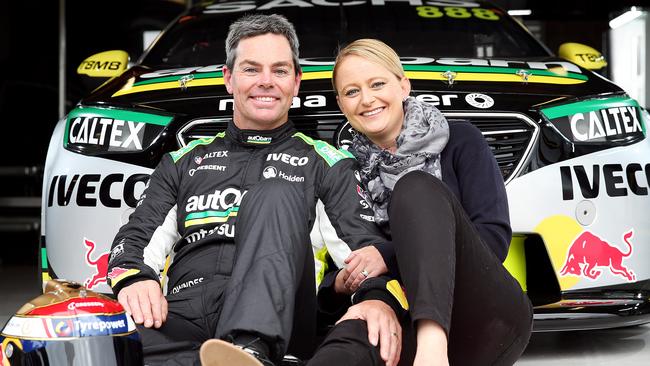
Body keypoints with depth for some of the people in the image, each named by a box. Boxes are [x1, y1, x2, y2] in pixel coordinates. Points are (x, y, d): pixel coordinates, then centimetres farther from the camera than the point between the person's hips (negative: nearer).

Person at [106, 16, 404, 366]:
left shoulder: (323, 161, 21)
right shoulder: (185, 161, 28)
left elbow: (364, 241, 7)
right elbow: (135, 237, 19)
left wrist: (379, 298, -18)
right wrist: (133, 278, -8)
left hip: (276, 318, 0)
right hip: (182, 312, 0)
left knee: (276, 195, -30)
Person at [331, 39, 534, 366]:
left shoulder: (460, 141, 7)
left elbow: (495, 238, -5)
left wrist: (390, 259, -15)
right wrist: (342, 284, -10)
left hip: (490, 319, -1)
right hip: (406, 327, 1)